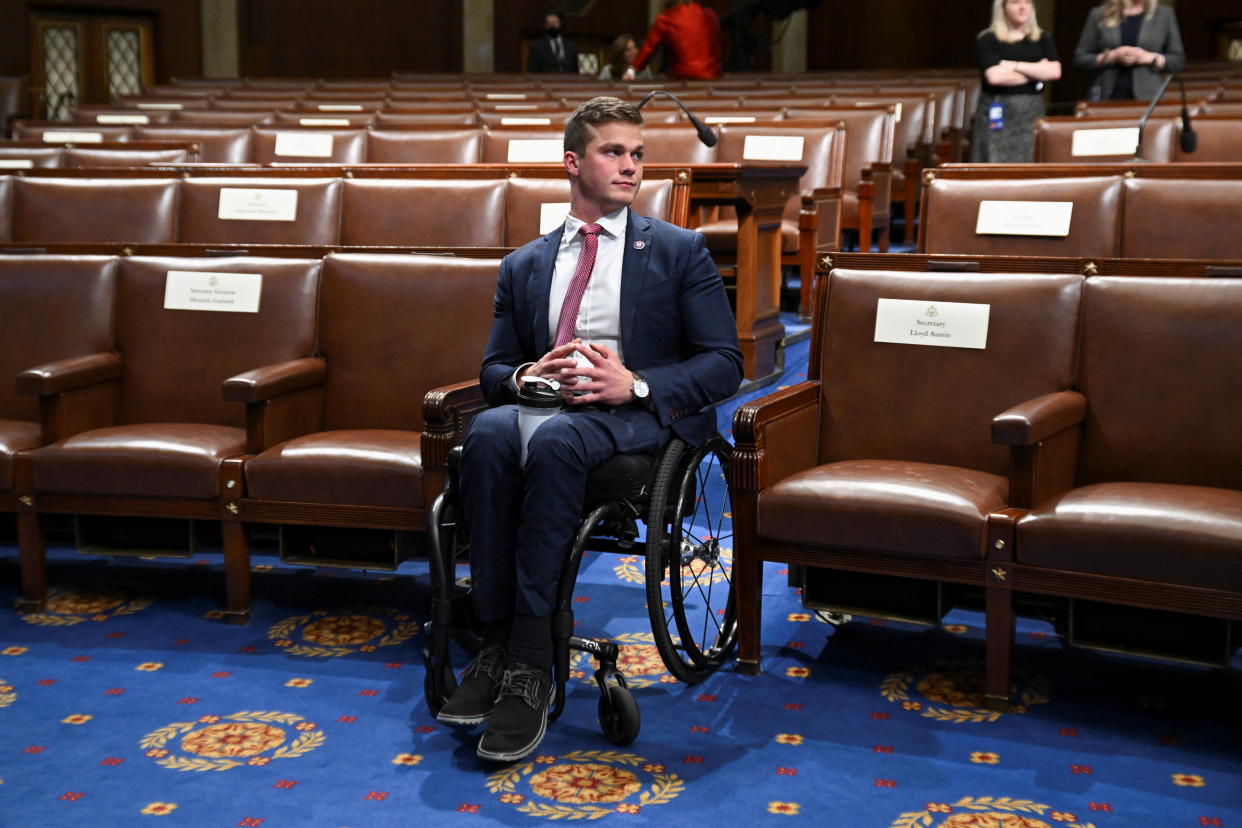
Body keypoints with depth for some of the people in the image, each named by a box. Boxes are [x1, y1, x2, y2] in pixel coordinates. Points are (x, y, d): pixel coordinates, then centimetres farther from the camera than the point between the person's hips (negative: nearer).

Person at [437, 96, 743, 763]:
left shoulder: (680, 252, 12)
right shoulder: (524, 265, 21)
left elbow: (724, 363, 4)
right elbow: (493, 367, 21)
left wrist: (635, 383, -13)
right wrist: (525, 376, -5)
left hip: (637, 414, -3)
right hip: (544, 404, 3)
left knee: (554, 442, -37)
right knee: (488, 433, -34)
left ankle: (530, 663, -35)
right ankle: (496, 641, -29)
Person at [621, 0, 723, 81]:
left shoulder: (666, 18, -2)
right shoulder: (709, 14, 8)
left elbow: (649, 47, 3)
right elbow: (720, 46, 15)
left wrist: (633, 70, 12)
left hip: (681, 76, -3)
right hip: (711, 75, 3)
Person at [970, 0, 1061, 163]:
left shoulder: (1043, 39, 13)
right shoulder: (988, 39, 0)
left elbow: (1054, 71, -3)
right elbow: (994, 76, -15)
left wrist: (1015, 66, -9)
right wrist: (1036, 72, -4)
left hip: (1033, 112, 4)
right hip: (998, 113, -3)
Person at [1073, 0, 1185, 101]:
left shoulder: (1164, 14, 10)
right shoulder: (1099, 15, 7)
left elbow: (1178, 60, 10)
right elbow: (1080, 58, 7)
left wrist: (1149, 58, -8)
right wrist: (1110, 57, -10)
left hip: (1147, 98, 0)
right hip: (1106, 98, 0)